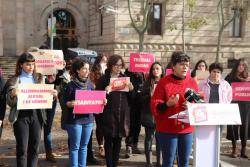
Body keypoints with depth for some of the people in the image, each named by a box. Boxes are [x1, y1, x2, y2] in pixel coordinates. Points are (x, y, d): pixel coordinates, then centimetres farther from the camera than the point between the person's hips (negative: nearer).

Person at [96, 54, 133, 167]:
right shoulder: (104, 79, -2)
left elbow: (130, 98, 15)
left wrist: (131, 89, -4)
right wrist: (105, 92, -21)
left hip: (122, 114, 4)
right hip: (108, 114, -4)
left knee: (118, 141, 9)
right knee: (109, 141, 1)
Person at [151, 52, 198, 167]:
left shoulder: (192, 82, 8)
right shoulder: (164, 82, -5)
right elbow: (155, 106, -7)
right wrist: (168, 104, -23)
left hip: (187, 129, 4)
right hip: (167, 129, -4)